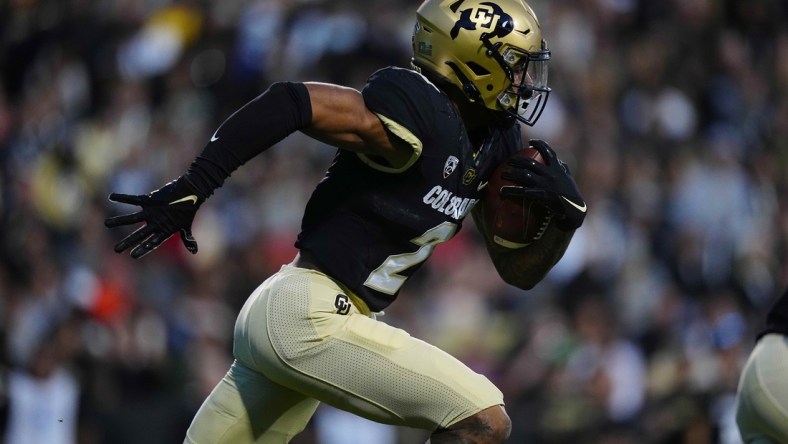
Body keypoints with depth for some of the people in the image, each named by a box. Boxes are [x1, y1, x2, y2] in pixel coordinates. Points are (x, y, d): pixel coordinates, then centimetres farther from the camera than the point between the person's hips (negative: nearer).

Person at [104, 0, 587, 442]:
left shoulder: (492, 144, 11)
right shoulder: (421, 119, -17)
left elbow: (520, 270, 17)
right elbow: (290, 102, -23)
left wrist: (566, 214, -3)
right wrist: (191, 189, -24)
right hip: (311, 318, -10)